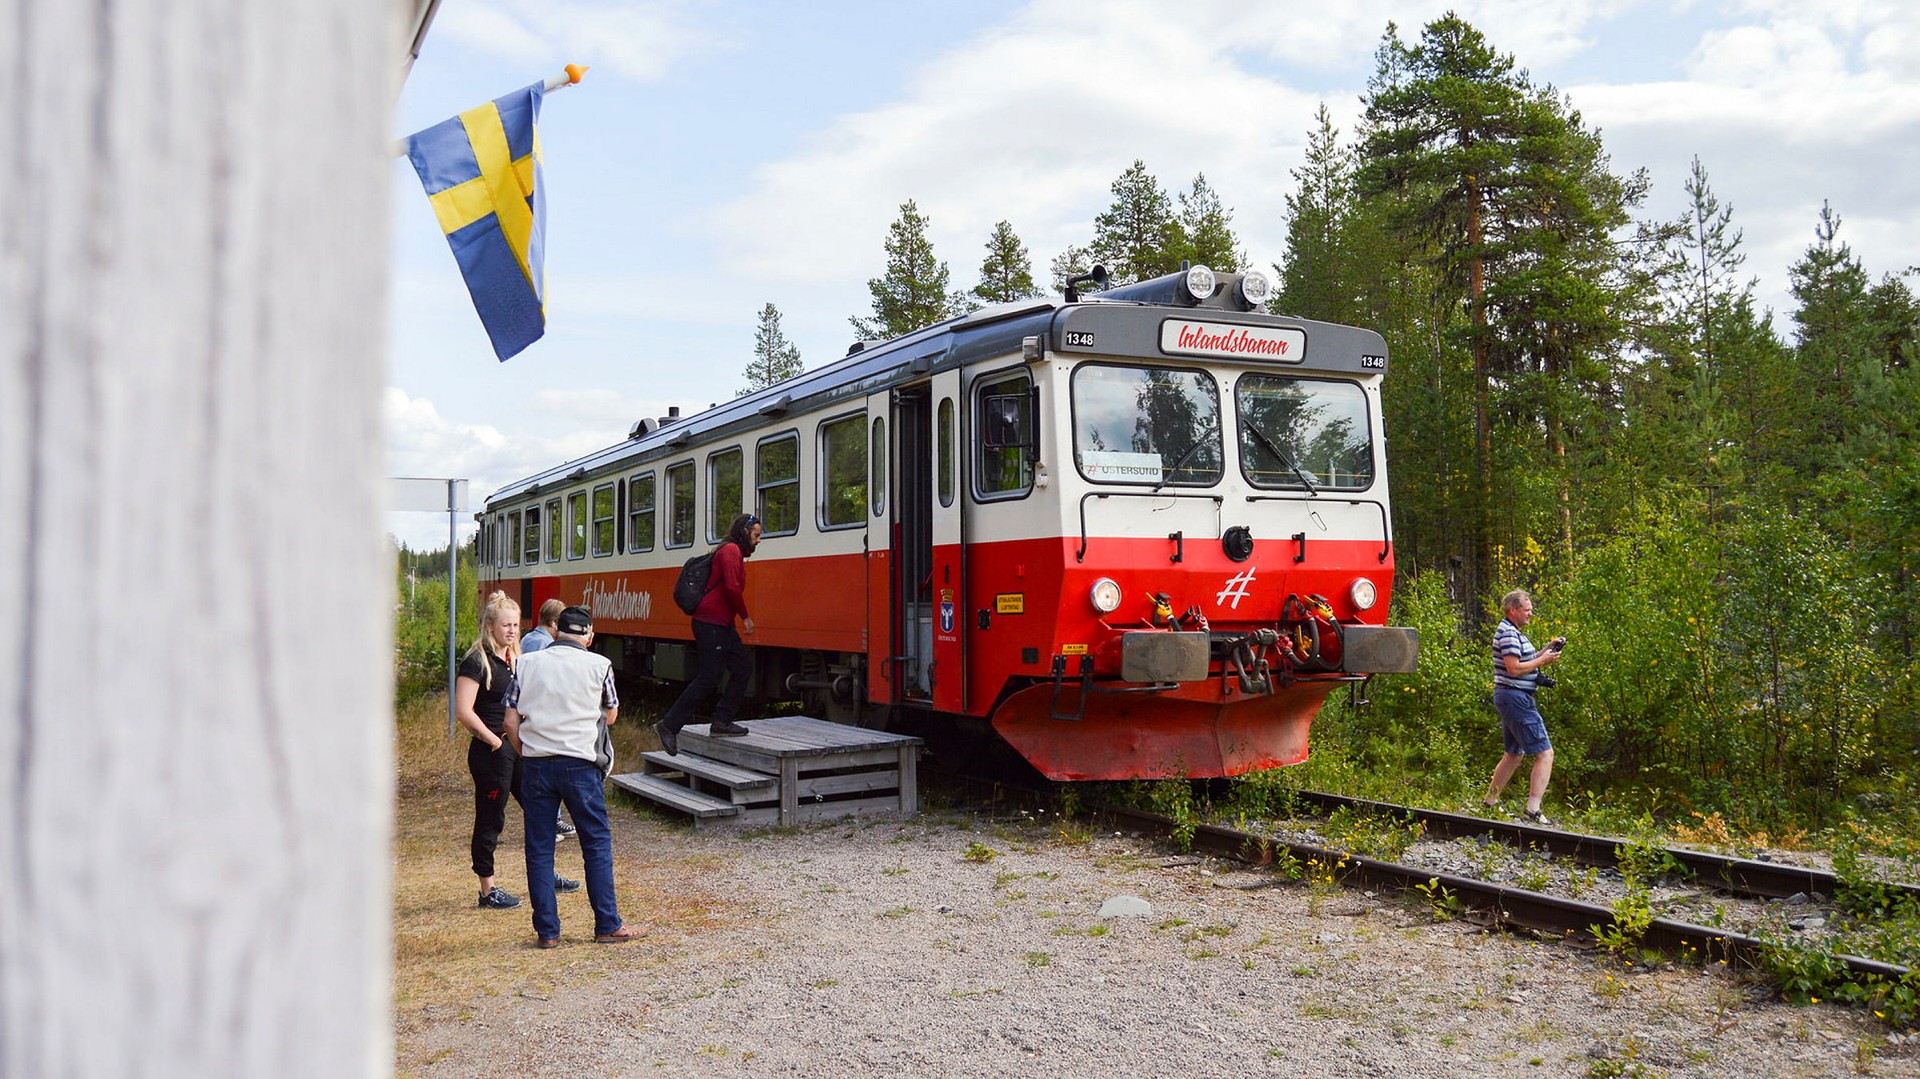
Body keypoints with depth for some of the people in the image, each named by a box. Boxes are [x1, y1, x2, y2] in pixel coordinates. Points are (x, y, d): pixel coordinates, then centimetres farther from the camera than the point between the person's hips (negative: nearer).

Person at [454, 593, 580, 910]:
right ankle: (488, 892, 12)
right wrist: (494, 741, -15)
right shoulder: (477, 662, -13)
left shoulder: (514, 659, 12)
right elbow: (463, 711, -20)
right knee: (490, 820, 2)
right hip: (491, 752, -8)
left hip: (519, 748, 9)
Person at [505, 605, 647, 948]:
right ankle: (608, 926, 11)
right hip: (579, 765, -2)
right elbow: (611, 716, 9)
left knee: (538, 849, 9)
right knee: (597, 844, 7)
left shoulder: (528, 664, 4)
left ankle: (547, 931, 13)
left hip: (535, 765, 3)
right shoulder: (598, 665, -2)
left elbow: (511, 721, 3)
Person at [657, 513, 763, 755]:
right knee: (708, 679, -9)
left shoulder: (734, 553, 21)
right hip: (711, 624, -11)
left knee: (743, 666, 12)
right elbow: (732, 587, -22)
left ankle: (722, 721, 15)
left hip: (721, 625, 11)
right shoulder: (731, 551, -11)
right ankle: (670, 726, -3)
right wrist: (745, 617, -12)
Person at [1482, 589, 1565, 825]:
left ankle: (1489, 801, 28)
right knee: (1544, 753, -12)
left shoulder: (1514, 632, 18)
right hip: (1515, 697, -11)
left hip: (1511, 699, 11)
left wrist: (1547, 649, 11)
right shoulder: (1508, 633, -15)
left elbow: (1524, 660, 22)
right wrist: (1543, 660, -14)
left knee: (1515, 754, 21)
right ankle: (1533, 810, -17)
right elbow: (1514, 668, -22)